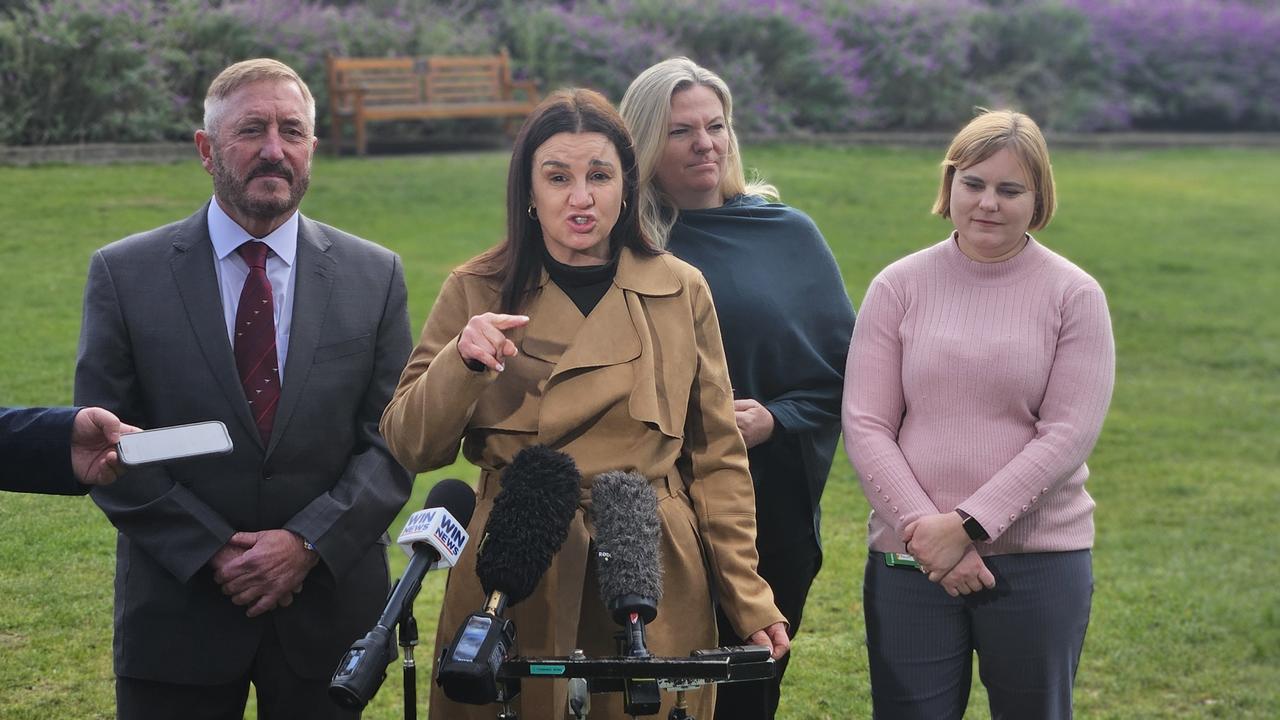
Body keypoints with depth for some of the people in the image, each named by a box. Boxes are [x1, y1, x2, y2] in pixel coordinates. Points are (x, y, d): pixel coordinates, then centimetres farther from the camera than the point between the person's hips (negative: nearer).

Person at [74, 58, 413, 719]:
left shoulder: (375, 277, 3)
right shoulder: (124, 274, -1)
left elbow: (395, 443, 0)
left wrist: (308, 543, -12)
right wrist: (212, 551, -12)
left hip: (327, 610, 1)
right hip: (177, 613, -1)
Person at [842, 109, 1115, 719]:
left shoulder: (1074, 296, -1)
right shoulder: (898, 287, 3)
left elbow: (1068, 435, -8)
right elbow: (865, 427, -1)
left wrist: (969, 526, -15)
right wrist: (922, 527, -14)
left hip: (1040, 561, -1)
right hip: (912, 559, 1)